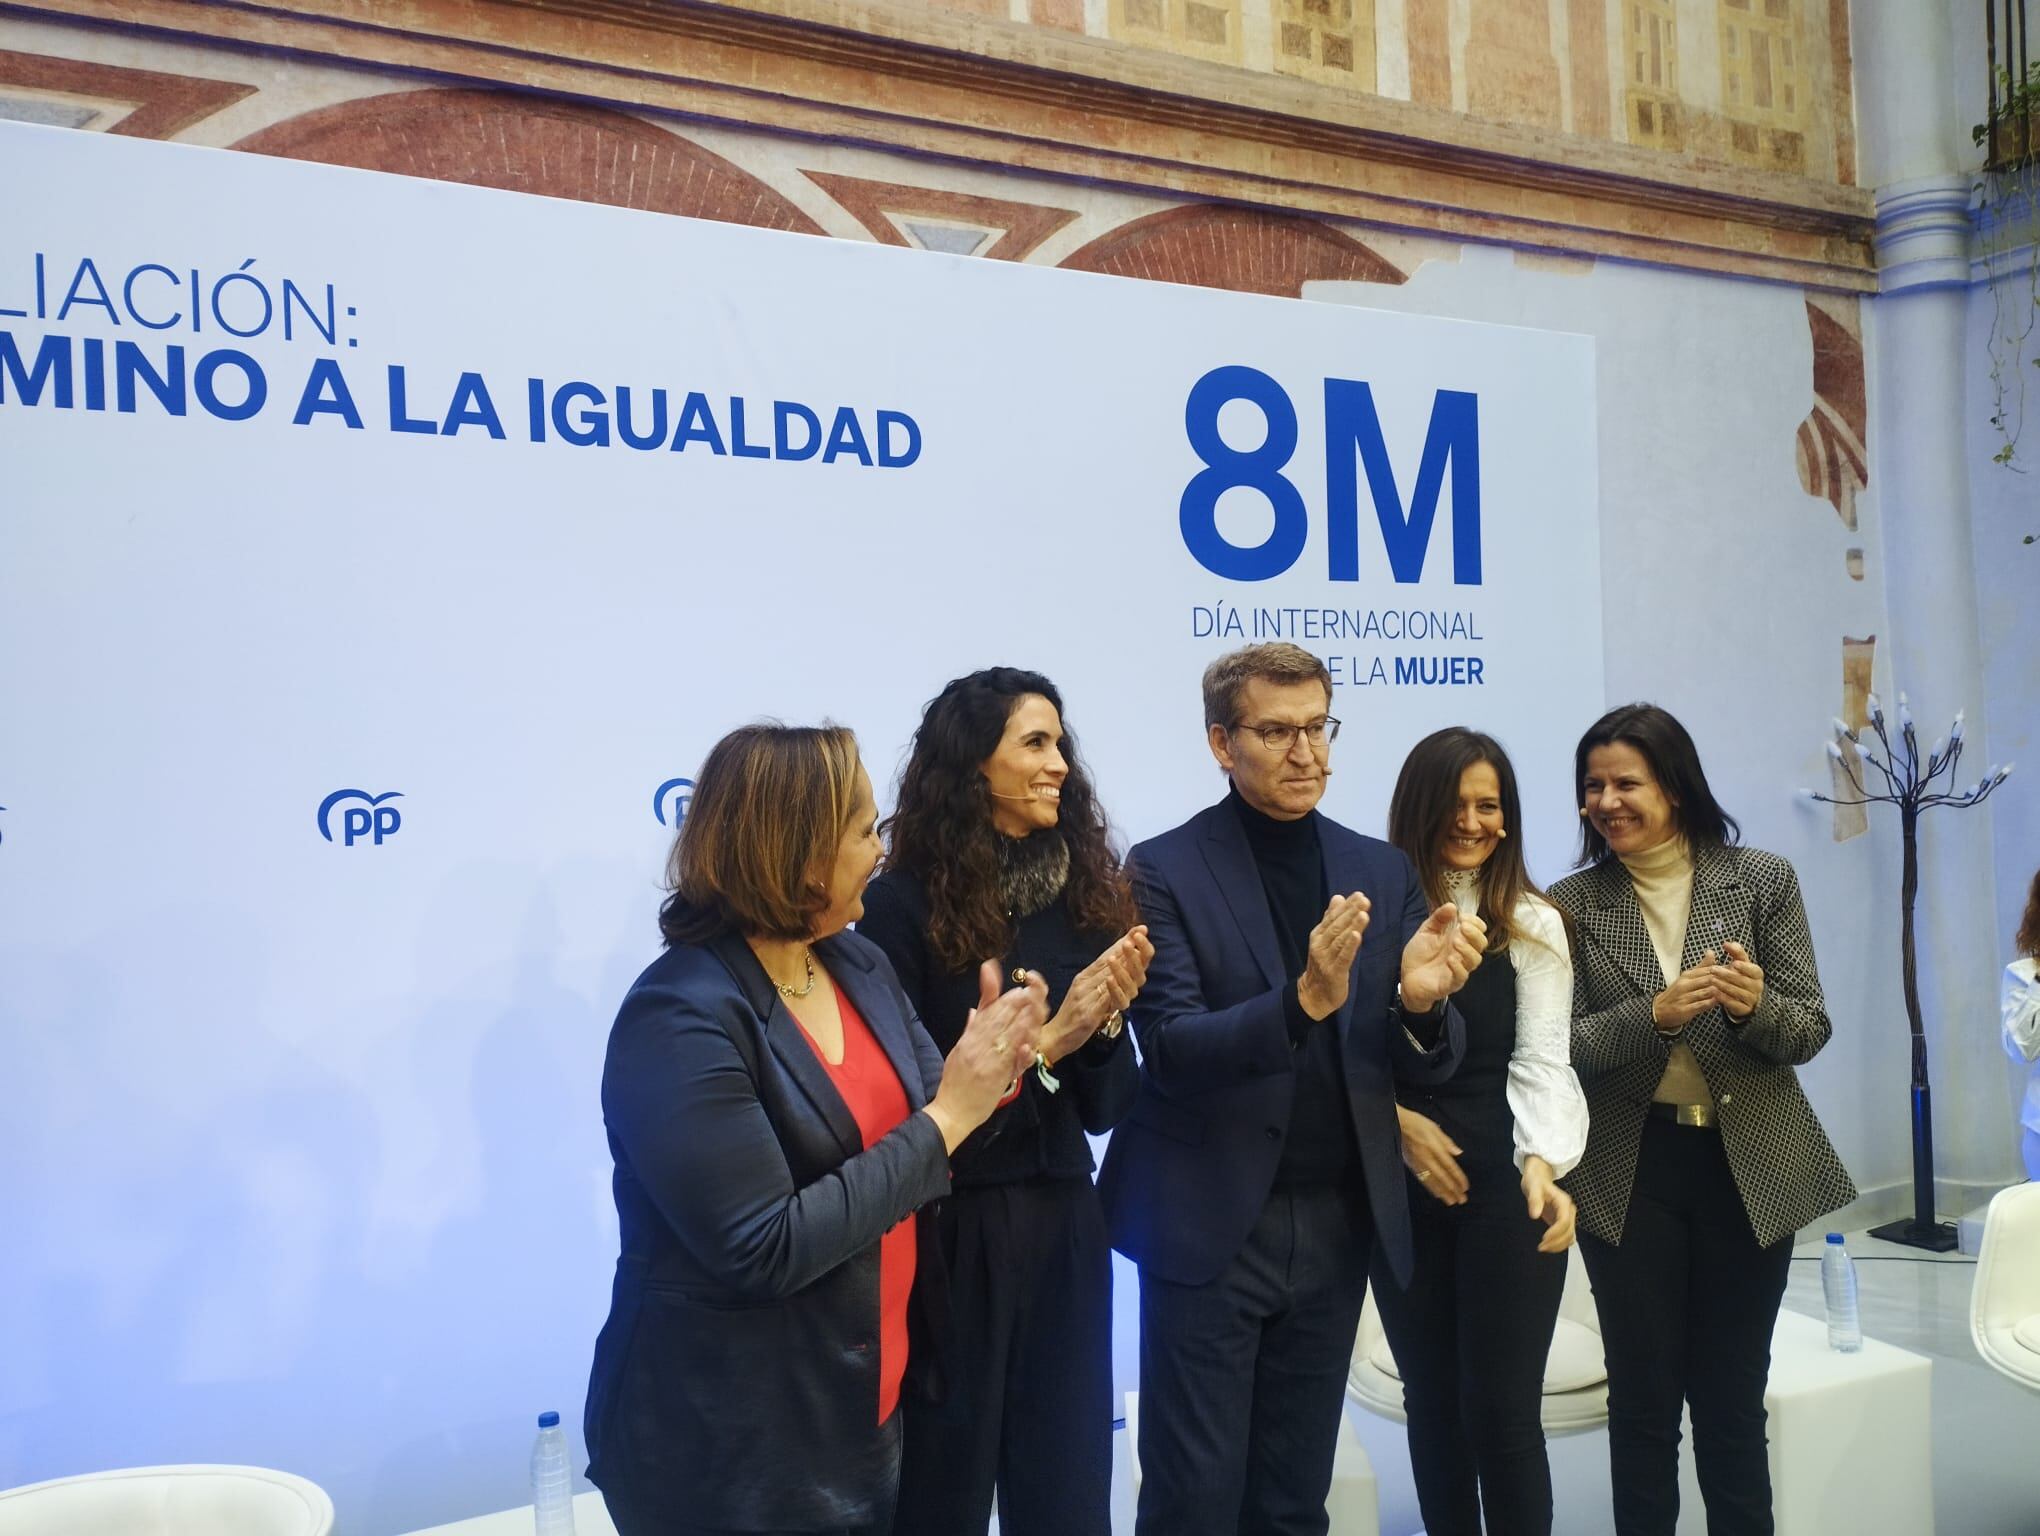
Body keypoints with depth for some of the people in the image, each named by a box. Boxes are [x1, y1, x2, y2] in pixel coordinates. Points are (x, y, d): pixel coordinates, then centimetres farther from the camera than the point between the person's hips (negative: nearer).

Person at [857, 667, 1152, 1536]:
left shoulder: (1084, 893, 2)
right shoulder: (906, 901, -10)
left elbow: (1106, 1106, 5)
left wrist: (1107, 1019, -14)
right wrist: (1044, 1043, -18)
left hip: (1064, 1221, 4)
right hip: (950, 1230, -4)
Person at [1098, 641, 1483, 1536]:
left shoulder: (1384, 874, 5)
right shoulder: (1164, 871, -8)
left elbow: (1428, 1063, 2)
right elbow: (1173, 1049, -16)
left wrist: (1420, 1000, -21)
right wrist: (1303, 1000, -32)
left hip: (1338, 1225, 4)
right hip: (1209, 1227, -4)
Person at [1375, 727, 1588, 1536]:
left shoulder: (1532, 922, -1)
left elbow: (1542, 1061, -9)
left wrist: (1542, 1163, -24)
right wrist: (1396, 1119, -13)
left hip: (1505, 1183, -2)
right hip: (1398, 1186, 2)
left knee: (1502, 1407, 1)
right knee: (1430, 1399, 14)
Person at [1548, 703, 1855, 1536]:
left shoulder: (1764, 880, -2)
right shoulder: (1572, 903, -2)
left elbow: (1810, 1030, -3)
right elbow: (1562, 1046, -7)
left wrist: (1755, 1004, -24)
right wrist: (1655, 1014, -24)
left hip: (1751, 1167, 0)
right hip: (1629, 1173, 0)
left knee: (1733, 1398, 11)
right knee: (1642, 1398, 8)